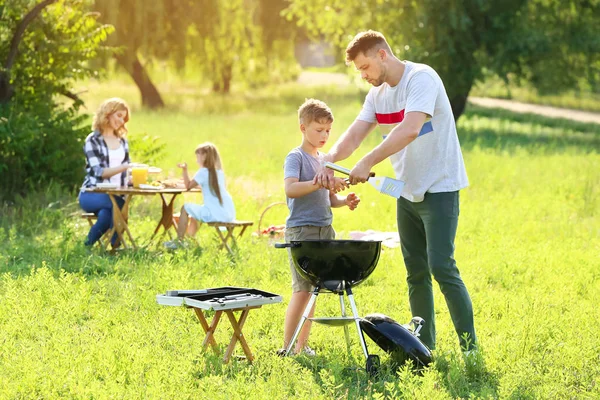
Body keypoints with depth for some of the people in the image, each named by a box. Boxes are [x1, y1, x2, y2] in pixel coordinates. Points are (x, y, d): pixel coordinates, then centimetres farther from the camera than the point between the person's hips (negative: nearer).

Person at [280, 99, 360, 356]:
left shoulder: (325, 160, 17)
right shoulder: (295, 157, -6)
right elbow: (290, 189, -24)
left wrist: (344, 200, 2)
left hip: (324, 229, 7)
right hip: (301, 230, -7)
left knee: (313, 290, 8)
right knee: (302, 290, -11)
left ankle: (302, 346, 15)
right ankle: (286, 348, -7)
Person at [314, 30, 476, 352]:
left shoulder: (421, 78, -16)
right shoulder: (377, 94, 10)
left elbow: (410, 130, -30)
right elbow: (354, 135, 2)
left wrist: (368, 162, -33)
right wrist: (328, 160, -18)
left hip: (439, 187, -8)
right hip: (408, 191, 8)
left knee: (441, 267, -15)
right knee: (416, 273, 9)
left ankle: (470, 348, -11)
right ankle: (424, 347, 15)